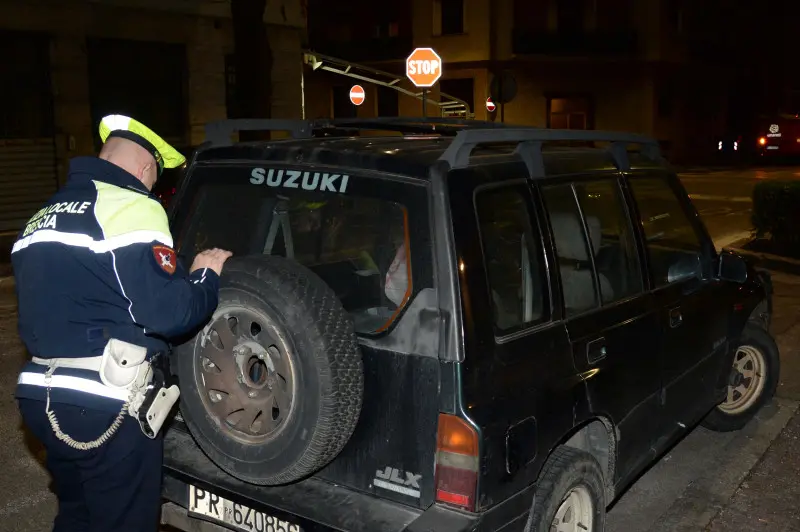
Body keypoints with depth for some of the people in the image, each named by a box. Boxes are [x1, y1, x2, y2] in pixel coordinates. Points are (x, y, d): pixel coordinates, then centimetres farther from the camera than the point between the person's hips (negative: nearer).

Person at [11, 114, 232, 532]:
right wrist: (206, 275, 0)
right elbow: (167, 312, -20)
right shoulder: (132, 208, -12)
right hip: (105, 406, -8)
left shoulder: (44, 216, 16)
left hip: (42, 397, 9)